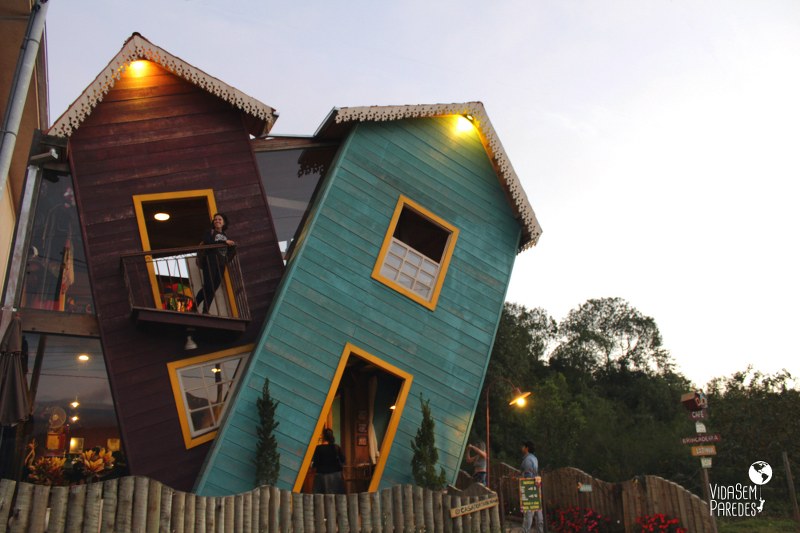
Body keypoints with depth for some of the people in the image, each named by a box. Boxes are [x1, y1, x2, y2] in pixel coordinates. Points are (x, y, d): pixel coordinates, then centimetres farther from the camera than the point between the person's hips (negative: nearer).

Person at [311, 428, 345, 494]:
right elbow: (342, 460, 6)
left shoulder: (318, 448, -9)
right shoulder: (336, 447, 1)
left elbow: (315, 463, -10)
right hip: (336, 475, 3)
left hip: (322, 475, -3)